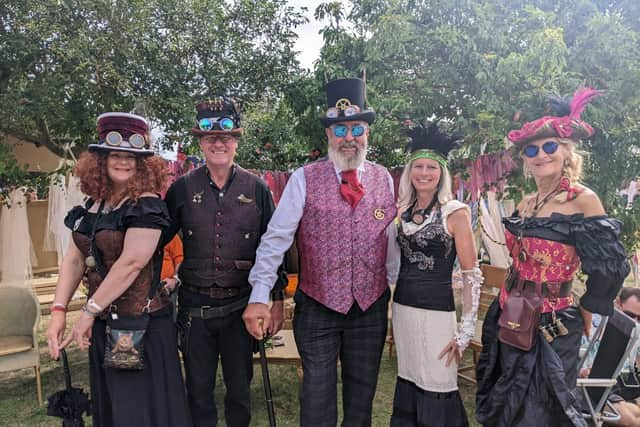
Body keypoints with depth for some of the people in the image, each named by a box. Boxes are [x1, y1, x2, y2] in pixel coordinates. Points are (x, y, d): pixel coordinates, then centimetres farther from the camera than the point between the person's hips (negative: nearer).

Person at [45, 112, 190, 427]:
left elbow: (132, 263, -20)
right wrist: (58, 311, -2)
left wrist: (88, 312, -15)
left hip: (141, 326, -7)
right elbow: (74, 259, 8)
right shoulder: (93, 206, 8)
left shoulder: (147, 206, -14)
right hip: (102, 325, 8)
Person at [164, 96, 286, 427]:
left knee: (240, 390, 16)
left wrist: (277, 299, 0)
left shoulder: (256, 188, -3)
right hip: (194, 307, 1)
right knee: (198, 392, 16)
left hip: (240, 307, 0)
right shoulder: (183, 188, -2)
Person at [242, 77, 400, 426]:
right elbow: (276, 238, -11)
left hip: (372, 307, 3)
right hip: (317, 307, -3)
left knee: (362, 394, 19)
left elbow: (392, 240, 7)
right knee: (317, 397, 9)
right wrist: (259, 297, -15)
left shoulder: (383, 179, 2)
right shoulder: (304, 179, -8)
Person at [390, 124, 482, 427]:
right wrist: (392, 314, 13)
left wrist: (466, 329, -13)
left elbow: (471, 275, -9)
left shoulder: (455, 212, -8)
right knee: (408, 386, 16)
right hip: (401, 309, 5)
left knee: (436, 395, 2)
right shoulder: (403, 212, 7)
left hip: (436, 313, -5)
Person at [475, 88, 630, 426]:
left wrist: (586, 308, -2)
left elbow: (609, 268, -15)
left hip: (551, 325, -6)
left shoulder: (583, 200, -16)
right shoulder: (525, 204, 4)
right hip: (511, 321, 7)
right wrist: (512, 302, 14)